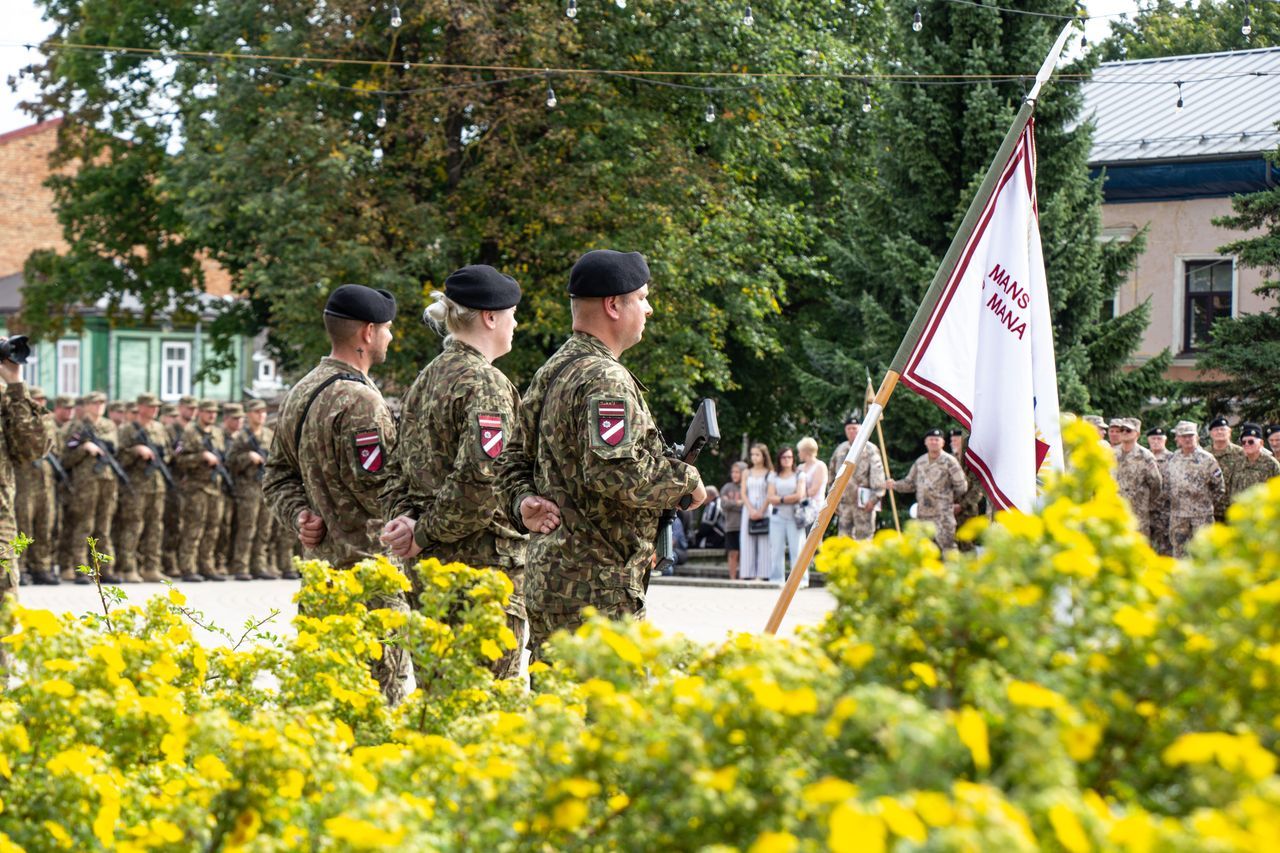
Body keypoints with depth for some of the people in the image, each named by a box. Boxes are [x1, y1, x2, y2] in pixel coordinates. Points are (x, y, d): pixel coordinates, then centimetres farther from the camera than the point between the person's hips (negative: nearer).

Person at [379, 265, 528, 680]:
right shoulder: (486, 384, -13)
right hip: (482, 565, -9)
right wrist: (424, 534, -13)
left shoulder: (425, 380, 14)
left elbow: (400, 468, 16)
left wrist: (407, 519, 1)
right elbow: (481, 480, -23)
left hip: (424, 569, 9)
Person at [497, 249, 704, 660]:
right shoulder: (605, 380, -16)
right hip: (596, 586, -10)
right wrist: (686, 482, -13)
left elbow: (516, 459, 21)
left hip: (546, 576, 10)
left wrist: (525, 502, 5)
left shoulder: (549, 372, 17)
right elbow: (614, 471, -27)